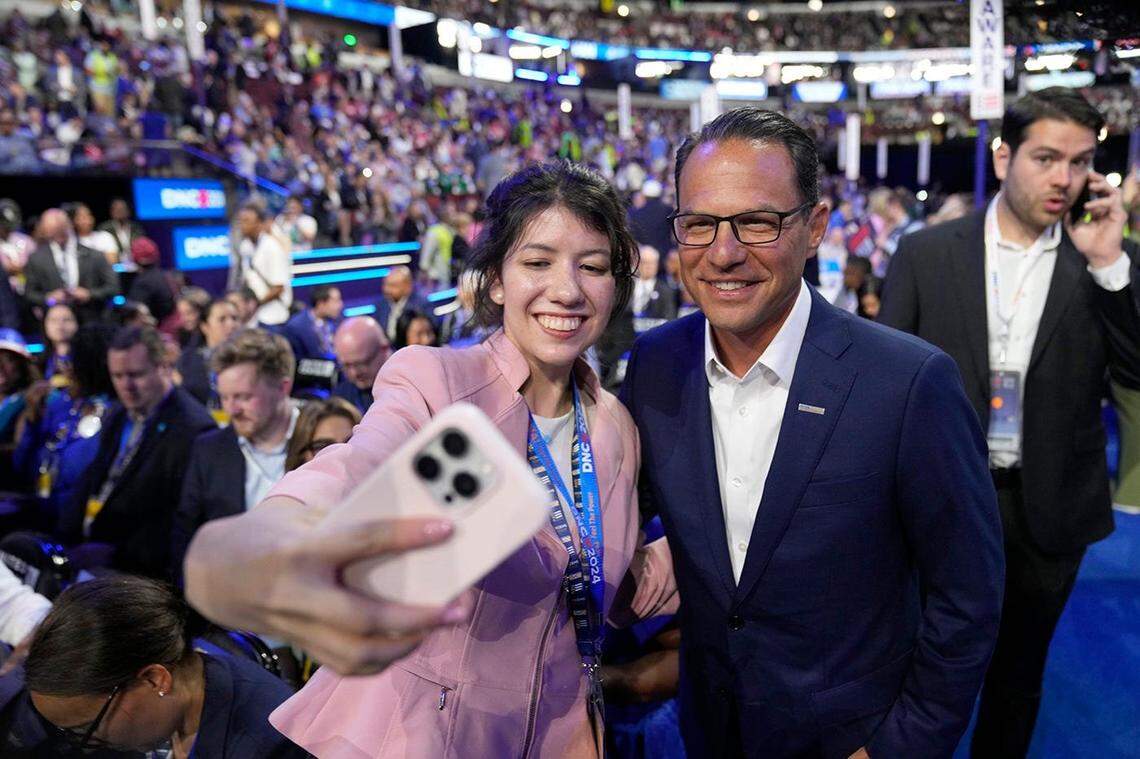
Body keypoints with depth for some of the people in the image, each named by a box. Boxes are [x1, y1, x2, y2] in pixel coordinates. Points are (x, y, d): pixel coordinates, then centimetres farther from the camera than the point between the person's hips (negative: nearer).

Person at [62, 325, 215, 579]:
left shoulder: (194, 428, -14)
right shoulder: (116, 420, 15)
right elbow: (90, 486, 15)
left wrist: (118, 554, -18)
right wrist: (66, 541, 1)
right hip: (88, 550, 8)